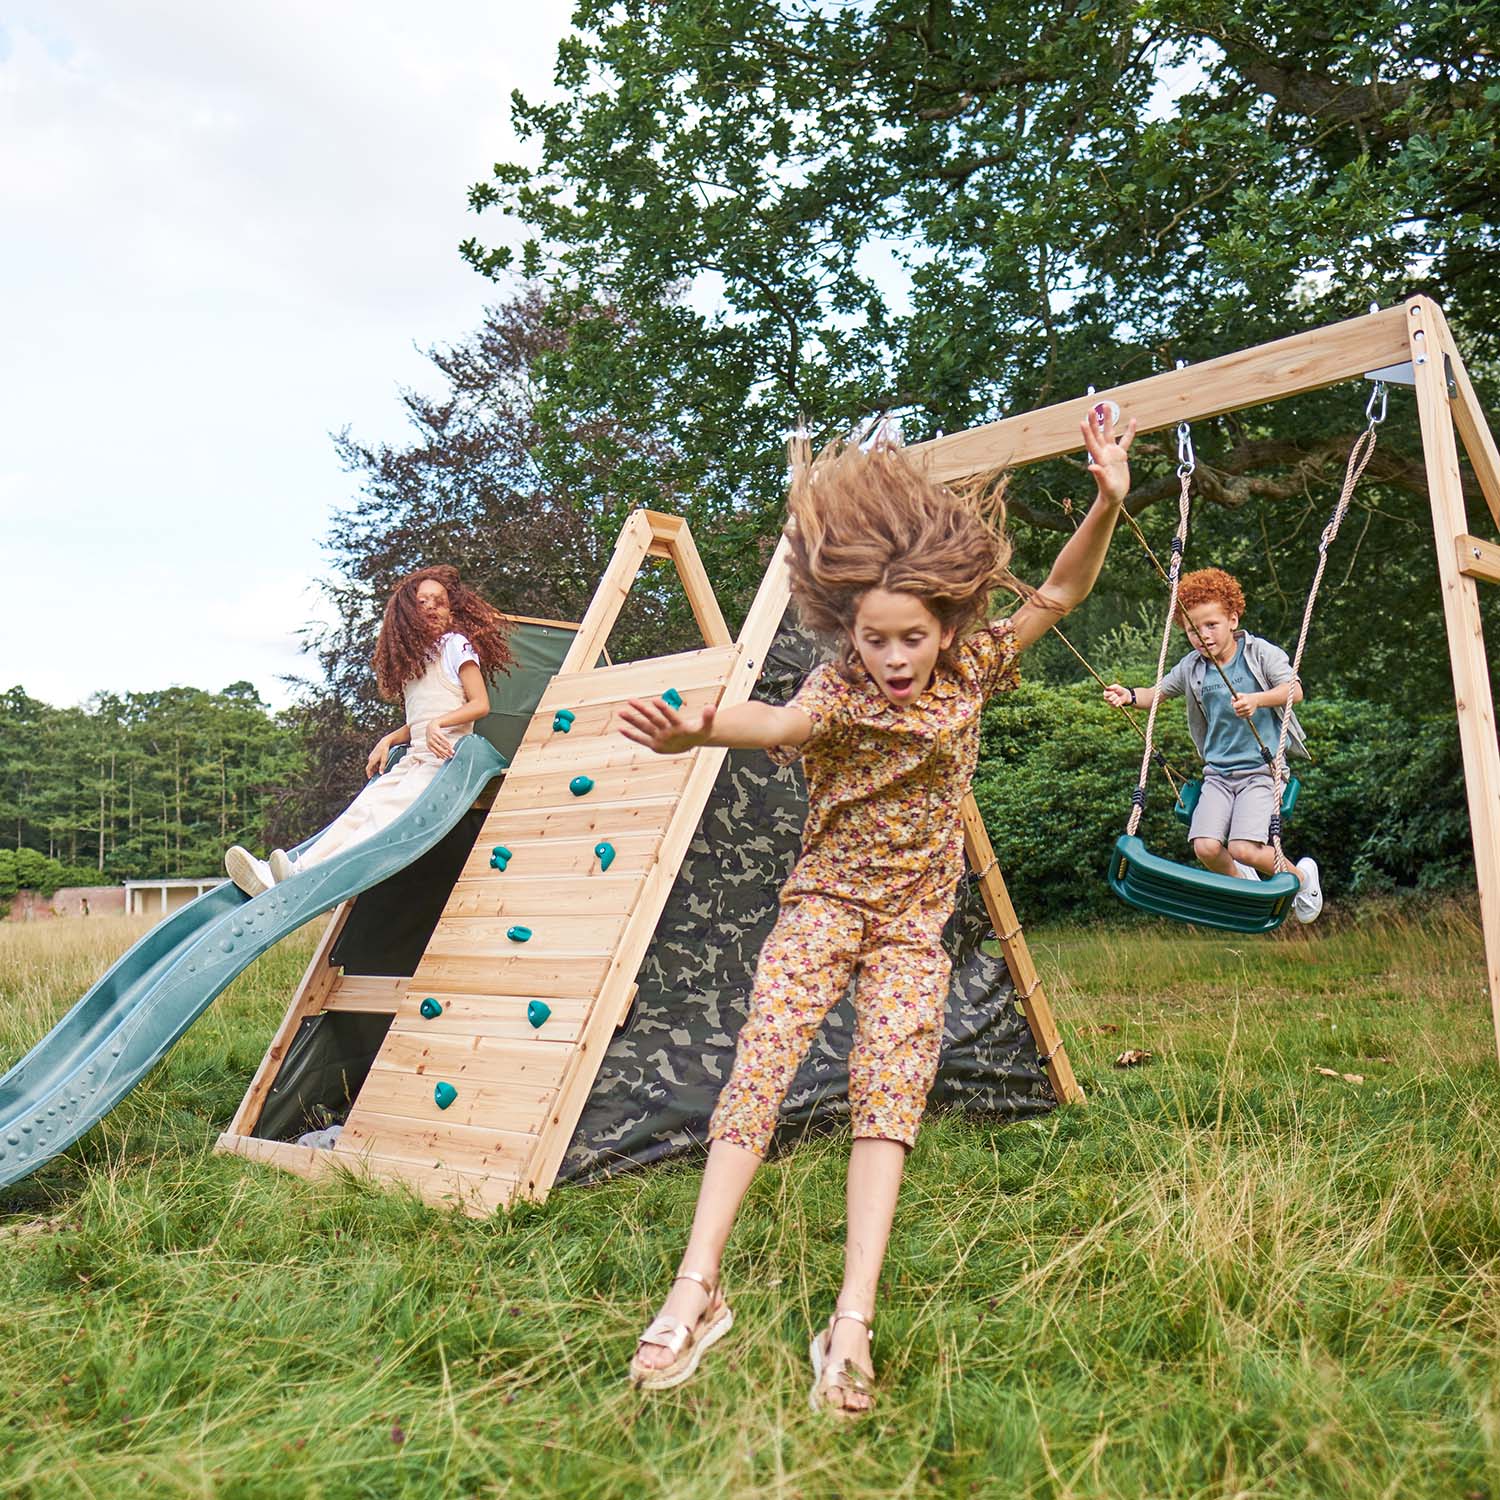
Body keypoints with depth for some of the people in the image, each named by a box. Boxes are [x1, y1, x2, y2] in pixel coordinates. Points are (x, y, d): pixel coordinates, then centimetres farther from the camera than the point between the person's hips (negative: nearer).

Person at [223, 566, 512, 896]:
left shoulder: (456, 643, 2)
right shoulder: (412, 656, 22)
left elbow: (481, 704, -7)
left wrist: (437, 724, -21)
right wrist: (389, 740, 7)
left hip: (445, 757, -6)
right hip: (412, 759, 6)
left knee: (387, 813, -27)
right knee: (360, 809, -16)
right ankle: (273, 875, -35)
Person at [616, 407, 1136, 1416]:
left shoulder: (970, 671, -5)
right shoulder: (840, 690, -16)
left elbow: (1061, 595, -6)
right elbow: (779, 722, -38)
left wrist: (1108, 506, -23)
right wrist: (696, 727, -61)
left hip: (914, 922, 2)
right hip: (826, 900, -2)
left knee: (890, 1093, -10)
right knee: (759, 1071, -14)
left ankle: (852, 1323, -9)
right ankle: (697, 1291, -6)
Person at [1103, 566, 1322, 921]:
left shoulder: (1261, 653, -3)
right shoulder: (1191, 667, 7)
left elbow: (1294, 690, -14)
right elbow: (1159, 692, 18)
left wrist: (1257, 699, -33)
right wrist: (1130, 696, -4)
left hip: (1261, 769, -4)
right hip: (1217, 772, 4)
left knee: (1243, 848, -20)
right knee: (1206, 847, -16)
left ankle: (1301, 875, 11)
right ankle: (1240, 880, 19)